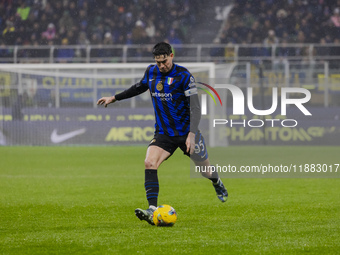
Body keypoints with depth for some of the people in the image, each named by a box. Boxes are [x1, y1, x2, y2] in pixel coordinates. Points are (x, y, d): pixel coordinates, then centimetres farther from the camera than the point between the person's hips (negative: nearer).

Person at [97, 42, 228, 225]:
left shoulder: (183, 76, -16)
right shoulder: (151, 72, 0)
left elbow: (195, 108, -18)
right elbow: (140, 87, 24)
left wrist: (192, 134, -29)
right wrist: (114, 98, 25)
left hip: (186, 132, -3)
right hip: (163, 133, 3)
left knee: (205, 169, 11)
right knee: (149, 163, -23)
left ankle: (217, 183, 51)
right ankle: (152, 211, -30)